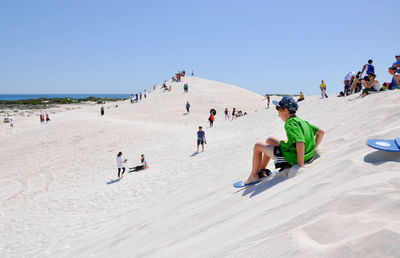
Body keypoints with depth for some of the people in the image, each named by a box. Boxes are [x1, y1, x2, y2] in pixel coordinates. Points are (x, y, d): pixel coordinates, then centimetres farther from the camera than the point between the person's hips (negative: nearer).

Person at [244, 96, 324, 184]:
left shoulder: (290, 123, -20)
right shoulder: (302, 121, 8)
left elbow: (300, 143, -33)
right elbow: (321, 132, 15)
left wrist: (300, 165, -29)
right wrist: (313, 149, 15)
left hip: (291, 158, -9)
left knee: (257, 146, 4)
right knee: (270, 140, 25)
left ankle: (253, 176, 15)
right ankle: (261, 171, 29)